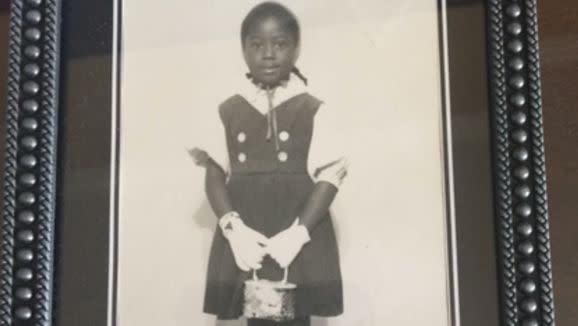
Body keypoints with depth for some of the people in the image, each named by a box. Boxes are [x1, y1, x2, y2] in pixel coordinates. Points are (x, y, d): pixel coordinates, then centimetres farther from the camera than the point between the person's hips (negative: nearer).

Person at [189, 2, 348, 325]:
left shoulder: (312, 110, 2)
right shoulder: (228, 111, 9)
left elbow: (330, 175, -4)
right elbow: (215, 174, 4)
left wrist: (298, 232, -16)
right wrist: (233, 227, -13)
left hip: (298, 236, -2)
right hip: (246, 236, 2)